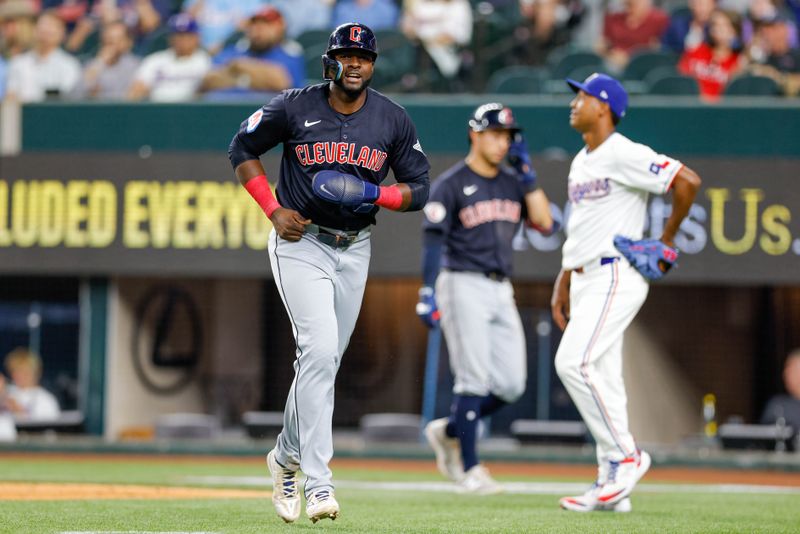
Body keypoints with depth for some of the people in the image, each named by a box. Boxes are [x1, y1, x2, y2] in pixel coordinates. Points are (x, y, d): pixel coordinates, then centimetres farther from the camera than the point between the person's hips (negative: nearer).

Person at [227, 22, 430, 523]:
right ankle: (318, 483, -24)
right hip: (301, 243, -4)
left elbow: (419, 189, 4)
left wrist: (373, 194, -17)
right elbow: (242, 149, 5)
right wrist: (275, 211, -6)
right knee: (320, 350, -20)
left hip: (354, 251, 4)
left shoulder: (393, 120, -1)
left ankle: (287, 458, 36)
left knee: (323, 362, 11)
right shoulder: (294, 107, -8)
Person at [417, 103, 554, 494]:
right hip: (463, 286, -6)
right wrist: (428, 292, -21)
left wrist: (527, 171, 0)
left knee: (511, 385, 2)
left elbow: (544, 222, 3)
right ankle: (469, 469, -4)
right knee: (474, 381, -10)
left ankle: (448, 432, 21)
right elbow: (433, 240, -11)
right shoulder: (450, 184, -4)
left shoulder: (513, 183, 14)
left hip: (501, 292, 6)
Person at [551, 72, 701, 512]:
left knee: (574, 362, -20)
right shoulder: (580, 163, 18)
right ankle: (611, 483, 8)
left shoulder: (622, 154, -11)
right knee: (600, 378, 7)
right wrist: (562, 284, 20)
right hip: (585, 279, 9)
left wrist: (667, 239, -8)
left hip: (617, 275, -9)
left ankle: (626, 455, -11)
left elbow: (688, 181, -18)